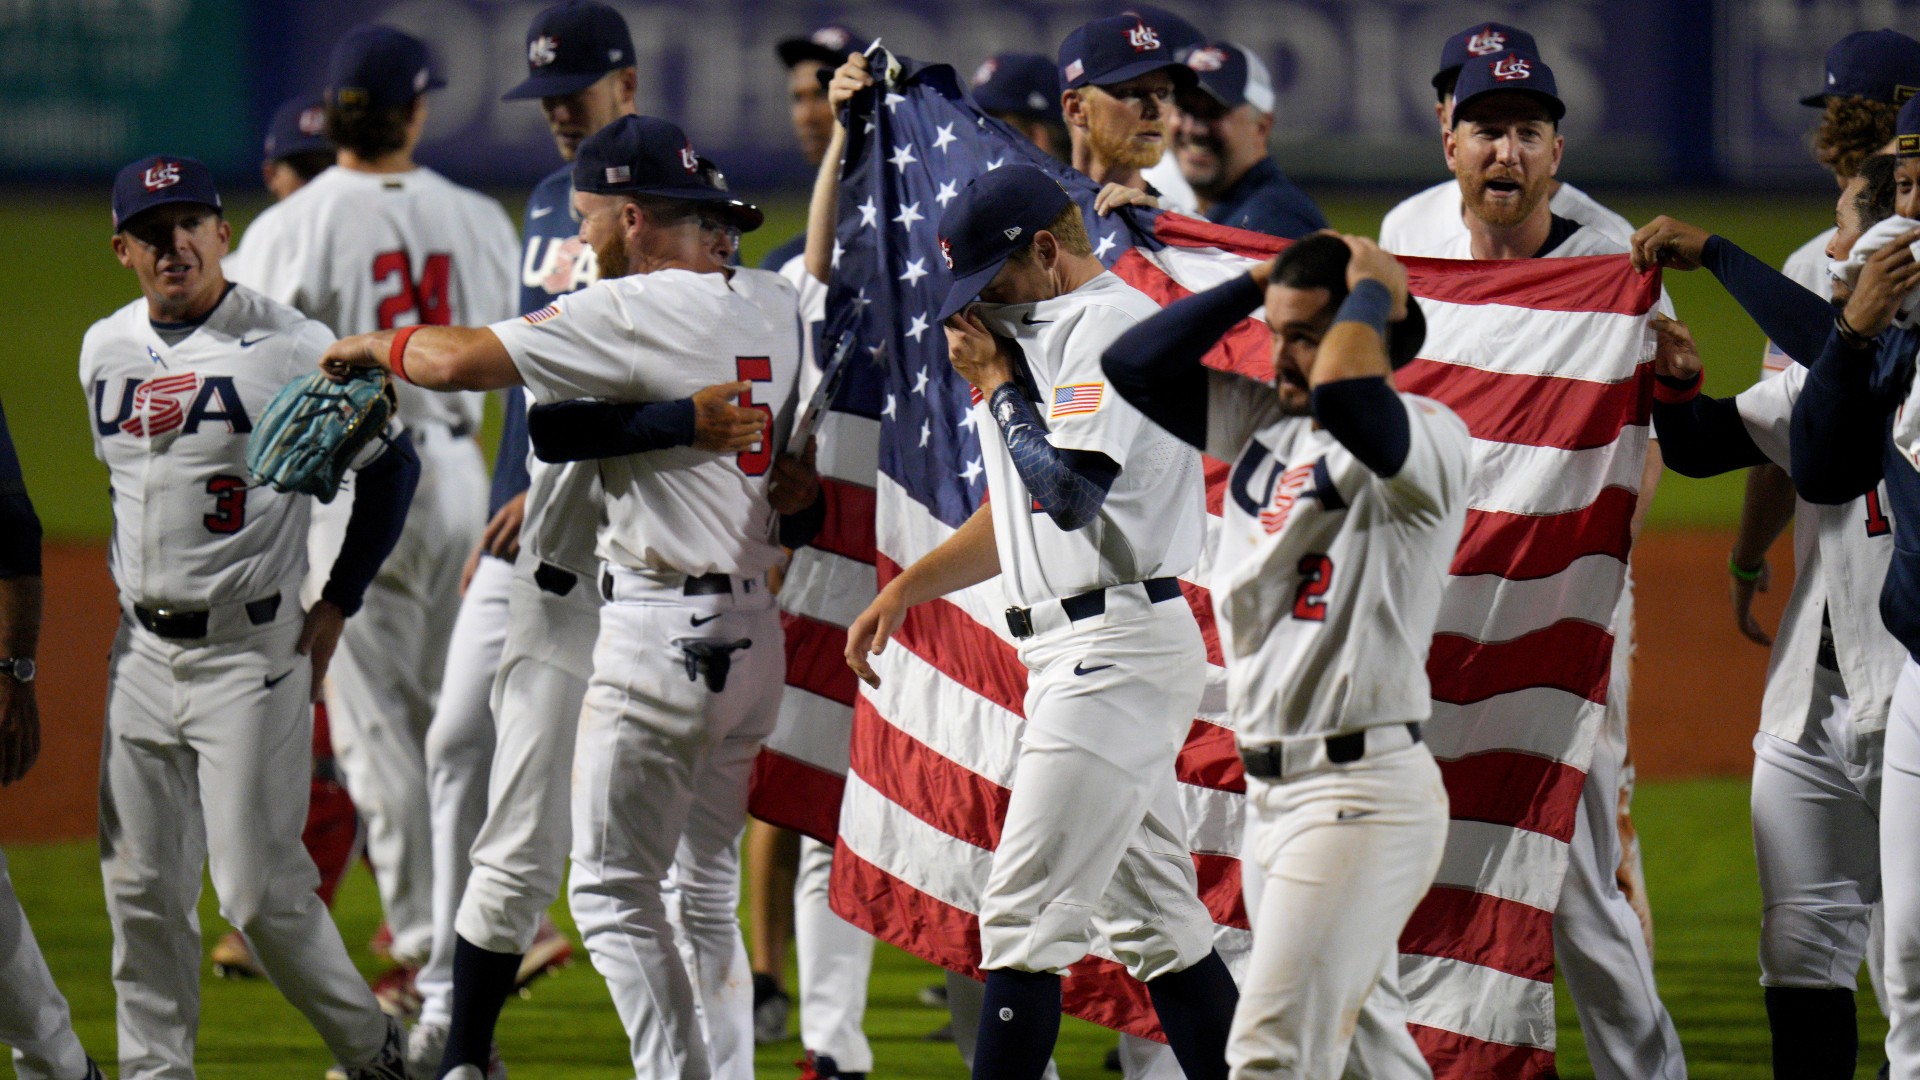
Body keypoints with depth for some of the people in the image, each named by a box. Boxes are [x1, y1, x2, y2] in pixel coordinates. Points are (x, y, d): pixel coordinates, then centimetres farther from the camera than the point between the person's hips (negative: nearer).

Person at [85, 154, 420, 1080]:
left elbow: (391, 465, -1)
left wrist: (334, 609, -3)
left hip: (252, 652, -6)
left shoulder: (290, 346, -10)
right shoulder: (104, 352, 8)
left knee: (258, 889, -8)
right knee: (140, 891, 5)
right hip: (141, 653, 6)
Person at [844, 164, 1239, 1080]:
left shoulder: (1111, 321, -12)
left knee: (1022, 917, -12)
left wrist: (998, 385, -12)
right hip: (1072, 652, 10)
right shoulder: (1051, 329, 20)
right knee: (1155, 925, 10)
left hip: (1117, 650, -10)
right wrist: (900, 592, 25)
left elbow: (1069, 489, -24)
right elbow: (1018, 516, 28)